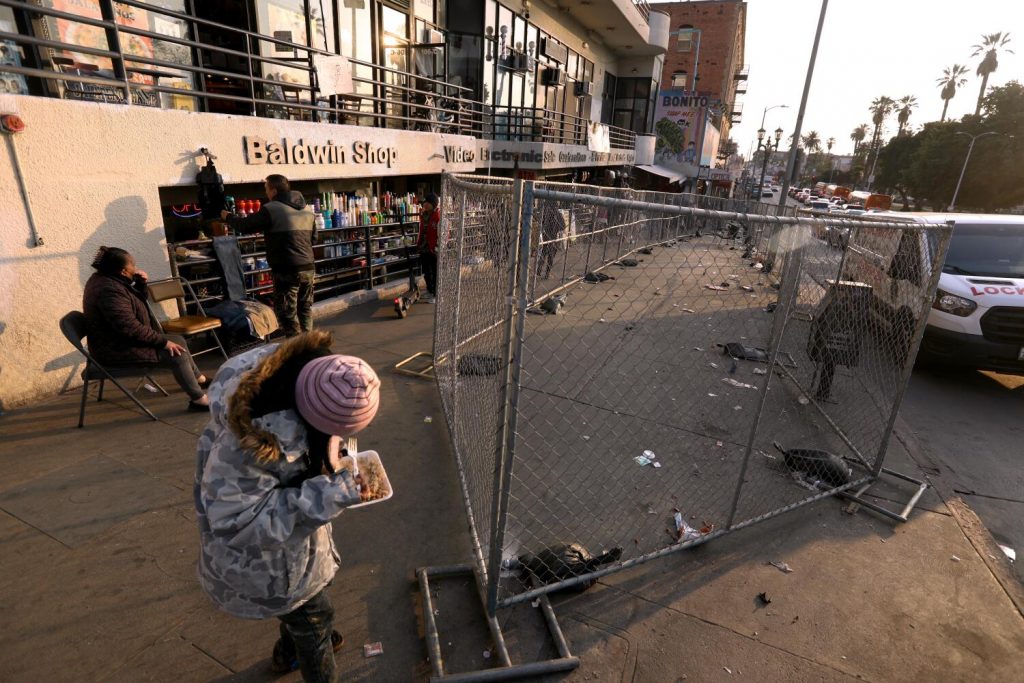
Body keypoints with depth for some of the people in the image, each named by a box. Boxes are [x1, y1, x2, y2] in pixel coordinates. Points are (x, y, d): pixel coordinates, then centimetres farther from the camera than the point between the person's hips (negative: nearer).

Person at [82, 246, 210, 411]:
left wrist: (141, 284, -2)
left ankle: (199, 379, 25)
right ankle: (199, 399, -10)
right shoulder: (109, 290, -26)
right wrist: (164, 342, -22)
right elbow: (131, 328, -29)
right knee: (177, 354, -17)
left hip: (121, 340, 11)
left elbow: (140, 300, 18)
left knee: (178, 341, 12)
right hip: (118, 350, -11)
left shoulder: (107, 279, 6)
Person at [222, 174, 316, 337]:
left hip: (287, 270, -7)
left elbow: (244, 226, -1)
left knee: (287, 313, 1)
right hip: (308, 267, 7)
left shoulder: (271, 209, -9)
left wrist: (228, 216, 18)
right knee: (305, 308, 16)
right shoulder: (307, 209, 11)